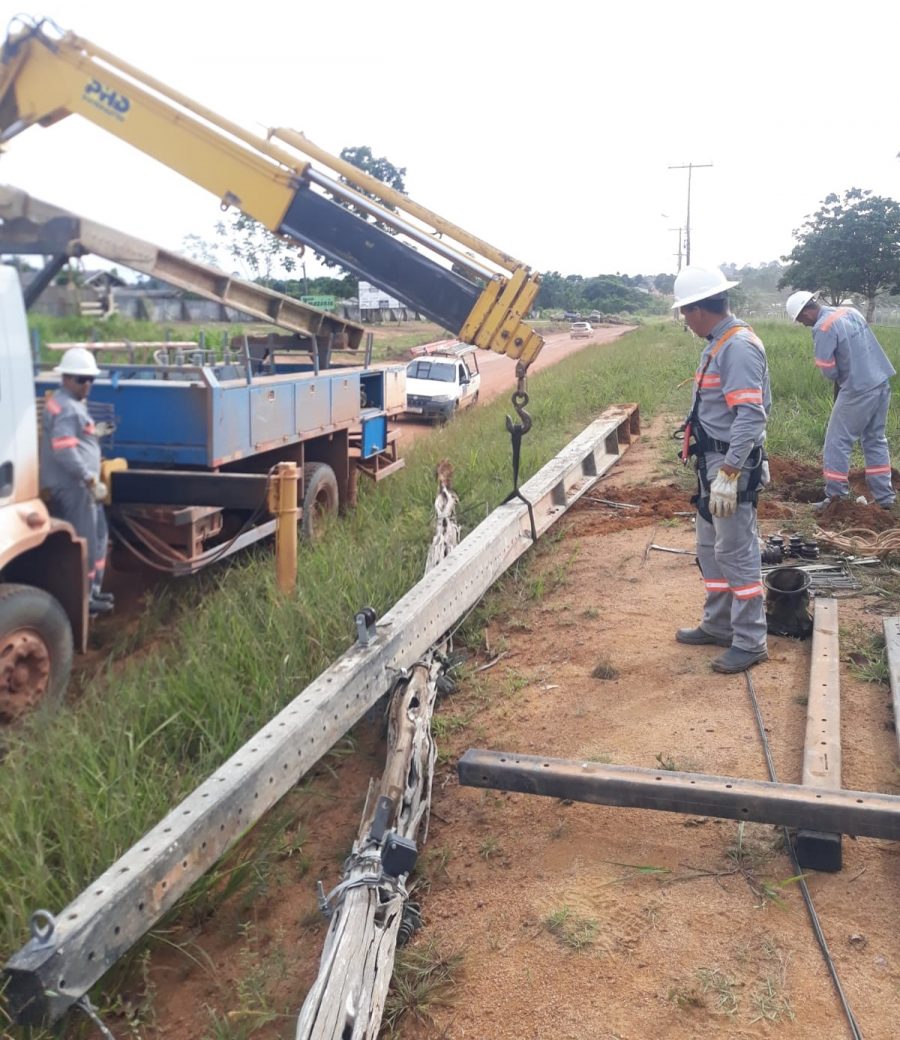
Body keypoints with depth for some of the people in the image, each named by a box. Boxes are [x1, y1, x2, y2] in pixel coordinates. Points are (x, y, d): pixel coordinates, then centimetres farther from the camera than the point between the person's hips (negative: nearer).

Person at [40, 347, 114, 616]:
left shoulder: (74, 404, 17)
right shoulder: (65, 408, -17)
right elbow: (64, 451, -26)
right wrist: (90, 480, -24)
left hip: (80, 484, 11)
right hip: (72, 486, -11)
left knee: (97, 537, 17)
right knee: (83, 542, -6)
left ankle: (92, 590, 27)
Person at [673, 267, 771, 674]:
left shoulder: (739, 346, -19)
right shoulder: (719, 343, 11)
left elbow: (752, 416, -26)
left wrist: (727, 473, -29)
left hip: (732, 466, -10)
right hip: (713, 462, 10)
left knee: (737, 554, -2)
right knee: (710, 548, 18)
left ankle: (750, 642, 9)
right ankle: (718, 625, 31)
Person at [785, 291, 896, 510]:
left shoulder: (823, 328, -15)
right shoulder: (850, 311, 9)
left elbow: (828, 371, -14)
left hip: (858, 389, -8)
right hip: (881, 382, 8)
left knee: (837, 443, 3)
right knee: (875, 440, 16)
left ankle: (836, 498, 6)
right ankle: (884, 496, 19)